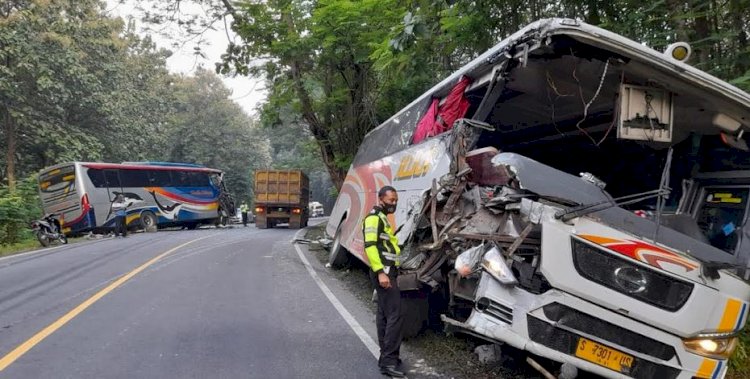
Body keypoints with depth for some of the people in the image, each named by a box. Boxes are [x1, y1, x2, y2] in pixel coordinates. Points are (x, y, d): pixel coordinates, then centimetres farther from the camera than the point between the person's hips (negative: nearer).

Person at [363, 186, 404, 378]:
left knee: (384, 314, 13)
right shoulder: (374, 217, -11)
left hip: (387, 272, 11)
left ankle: (386, 356, 20)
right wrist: (380, 272, -28)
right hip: (384, 272, -11)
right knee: (394, 316, -13)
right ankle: (389, 361, -11)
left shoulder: (382, 218, 20)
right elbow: (370, 246, -22)